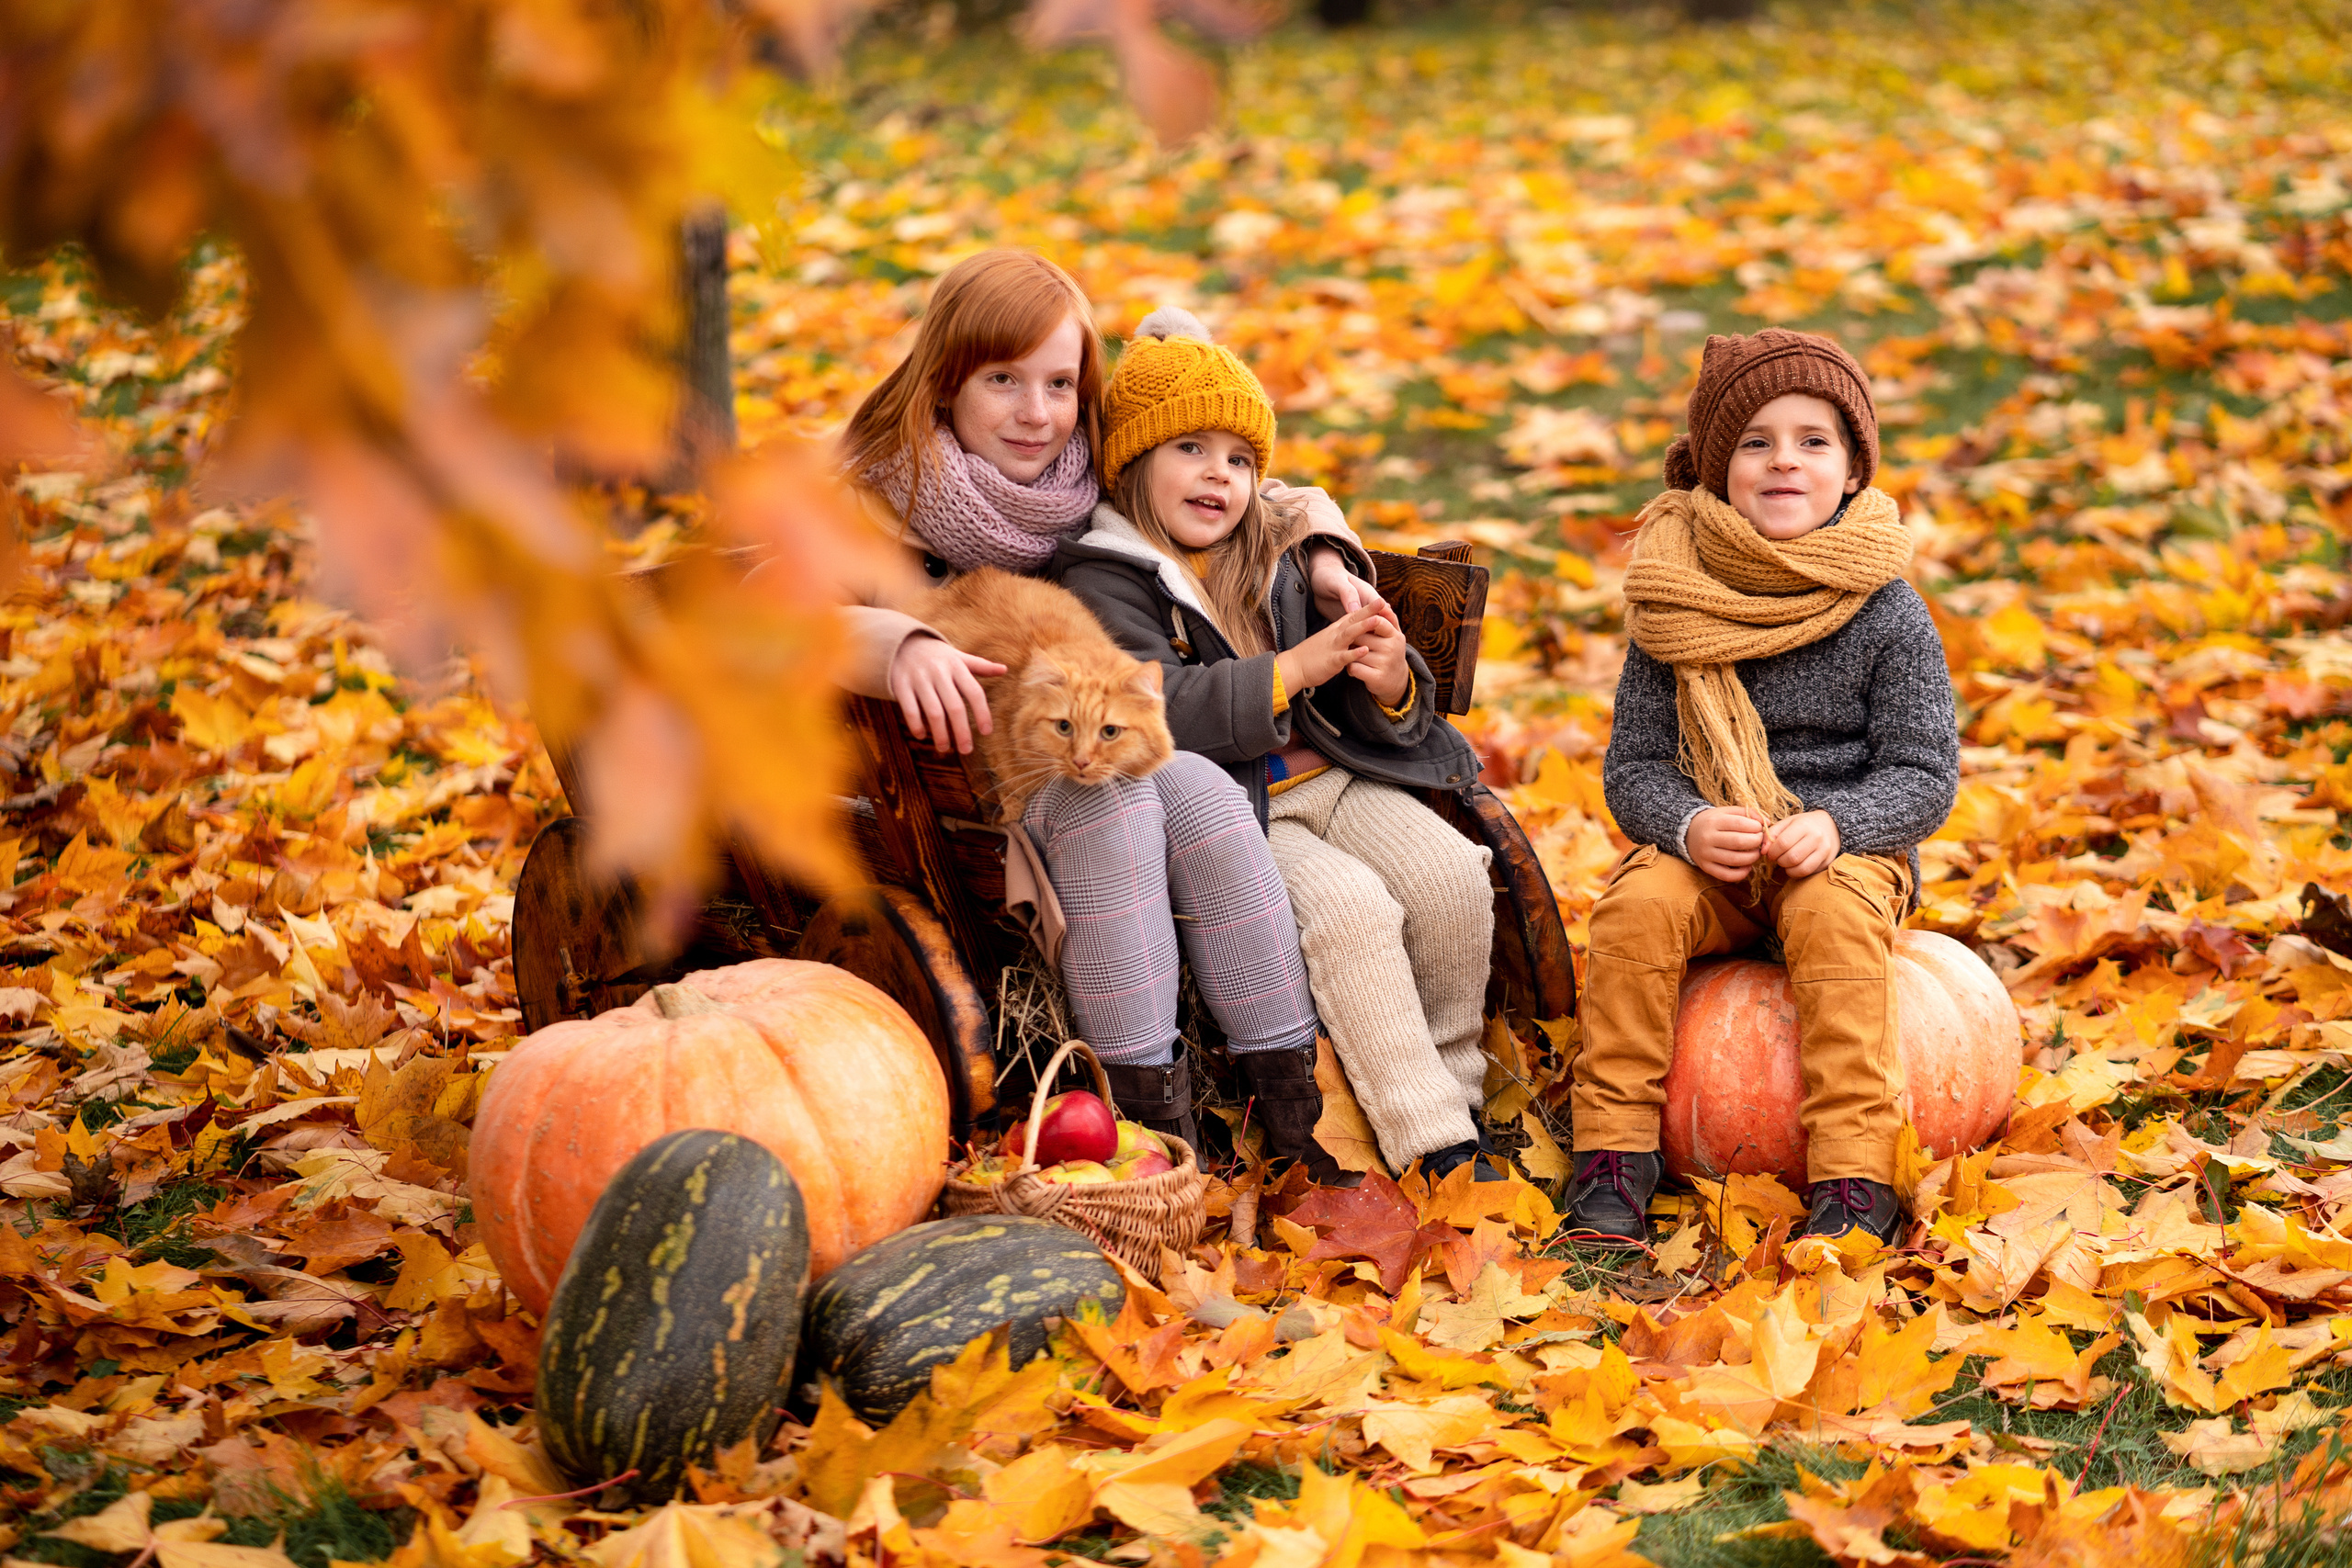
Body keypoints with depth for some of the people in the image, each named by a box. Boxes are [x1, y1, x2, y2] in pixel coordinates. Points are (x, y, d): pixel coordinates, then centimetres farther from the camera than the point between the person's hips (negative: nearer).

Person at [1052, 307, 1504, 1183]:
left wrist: (1391, 684, -12)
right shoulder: (1101, 582, -4)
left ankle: (1454, 1093, 2)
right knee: (1350, 905, -28)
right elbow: (1157, 710, -21)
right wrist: (1299, 667, -21)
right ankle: (1434, 1149, -23)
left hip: (1329, 776, 6)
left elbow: (1373, 718, 14)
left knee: (1453, 878, -18)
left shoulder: (1281, 560, 14)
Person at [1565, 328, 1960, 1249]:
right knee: (1636, 905, -27)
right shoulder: (1676, 606, 0)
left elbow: (1924, 775, -6)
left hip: (1849, 850, -2)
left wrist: (1833, 824, -25)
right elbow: (1634, 765, 0)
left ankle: (1855, 1175, -29)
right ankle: (1614, 1156, -18)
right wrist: (1688, 825, -22)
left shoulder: (1884, 612, -5)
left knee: (1833, 914, -33)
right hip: (1710, 851, 2)